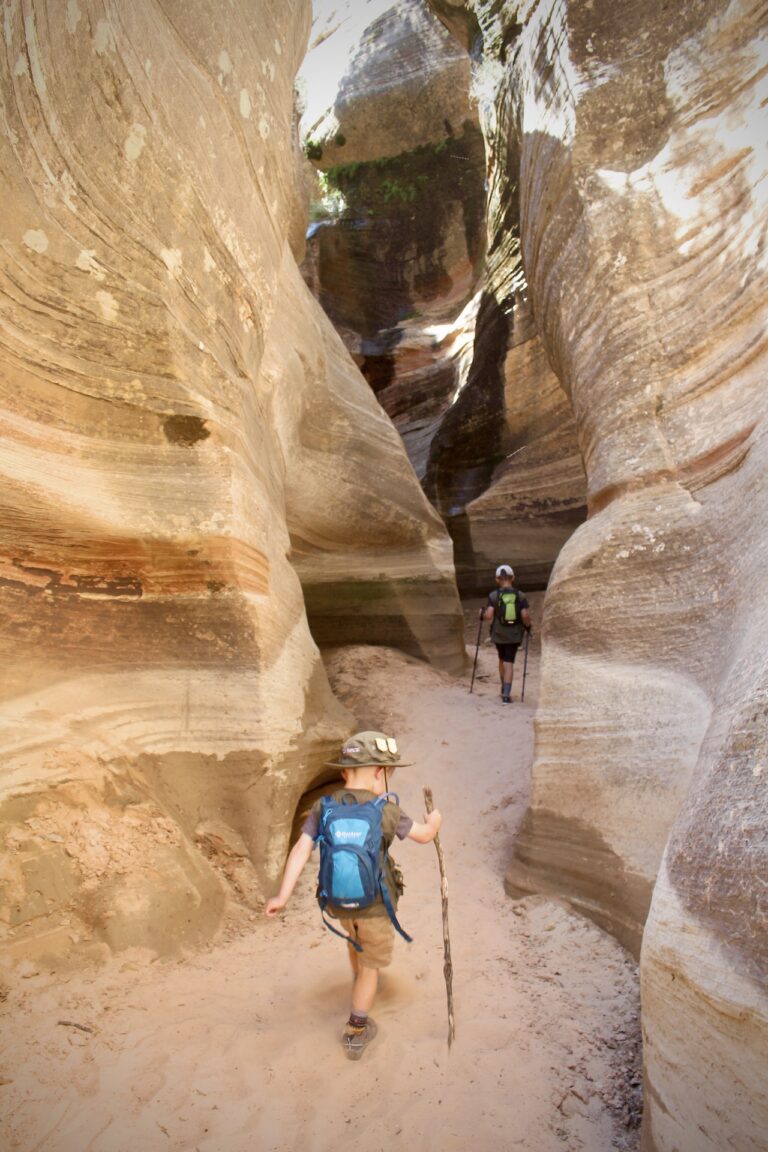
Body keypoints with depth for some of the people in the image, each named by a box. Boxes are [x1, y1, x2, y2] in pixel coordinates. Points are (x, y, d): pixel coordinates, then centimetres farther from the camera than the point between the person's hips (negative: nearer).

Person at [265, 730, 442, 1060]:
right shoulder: (385, 811, -20)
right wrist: (434, 821, 16)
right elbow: (424, 835, -6)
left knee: (355, 936, 35)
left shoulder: (323, 808, -13)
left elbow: (300, 850, -21)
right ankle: (356, 1034, 25)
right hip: (376, 904, -4)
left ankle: (361, 984, 58)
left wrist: (282, 896, -21)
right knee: (370, 965, 19)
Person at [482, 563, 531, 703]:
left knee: (502, 660, 21)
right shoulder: (520, 596, -5)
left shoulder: (493, 595, -7)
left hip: (498, 634, 1)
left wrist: (482, 613, 6)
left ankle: (505, 690, 30)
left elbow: (489, 615, -16)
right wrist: (528, 625, 7)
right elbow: (525, 615, -12)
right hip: (514, 635, -1)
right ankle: (506, 694, -8)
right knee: (509, 662, 2)